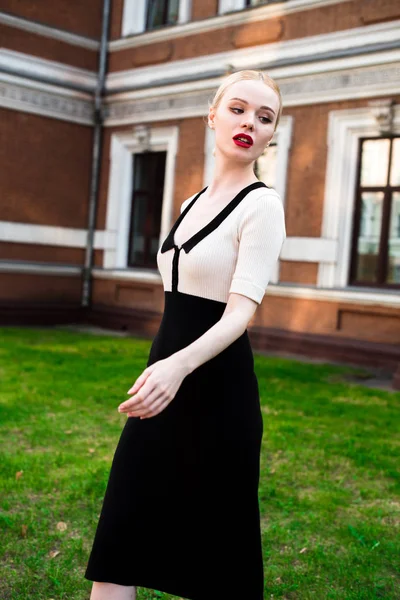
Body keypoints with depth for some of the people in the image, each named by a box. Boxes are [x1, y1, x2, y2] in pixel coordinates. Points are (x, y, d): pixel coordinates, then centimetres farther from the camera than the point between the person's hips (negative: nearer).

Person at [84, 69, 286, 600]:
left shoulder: (261, 205, -9)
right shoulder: (196, 201, 13)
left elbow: (240, 312, -20)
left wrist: (180, 364, -37)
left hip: (215, 385, -7)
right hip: (165, 376, 7)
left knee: (207, 538, 7)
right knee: (120, 531, 8)